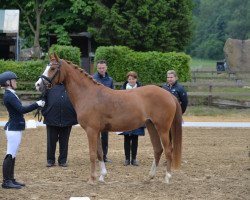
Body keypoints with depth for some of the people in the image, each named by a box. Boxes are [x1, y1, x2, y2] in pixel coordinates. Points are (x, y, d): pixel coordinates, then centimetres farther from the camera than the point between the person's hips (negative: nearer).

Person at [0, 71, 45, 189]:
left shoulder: (10, 95, 13)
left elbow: (19, 109, 15)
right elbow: (21, 110, -26)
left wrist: (37, 105, 9)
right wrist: (37, 104, -22)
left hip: (16, 128, 10)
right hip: (13, 129, -10)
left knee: (12, 155, 14)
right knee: (10, 155, -6)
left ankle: (11, 179, 19)